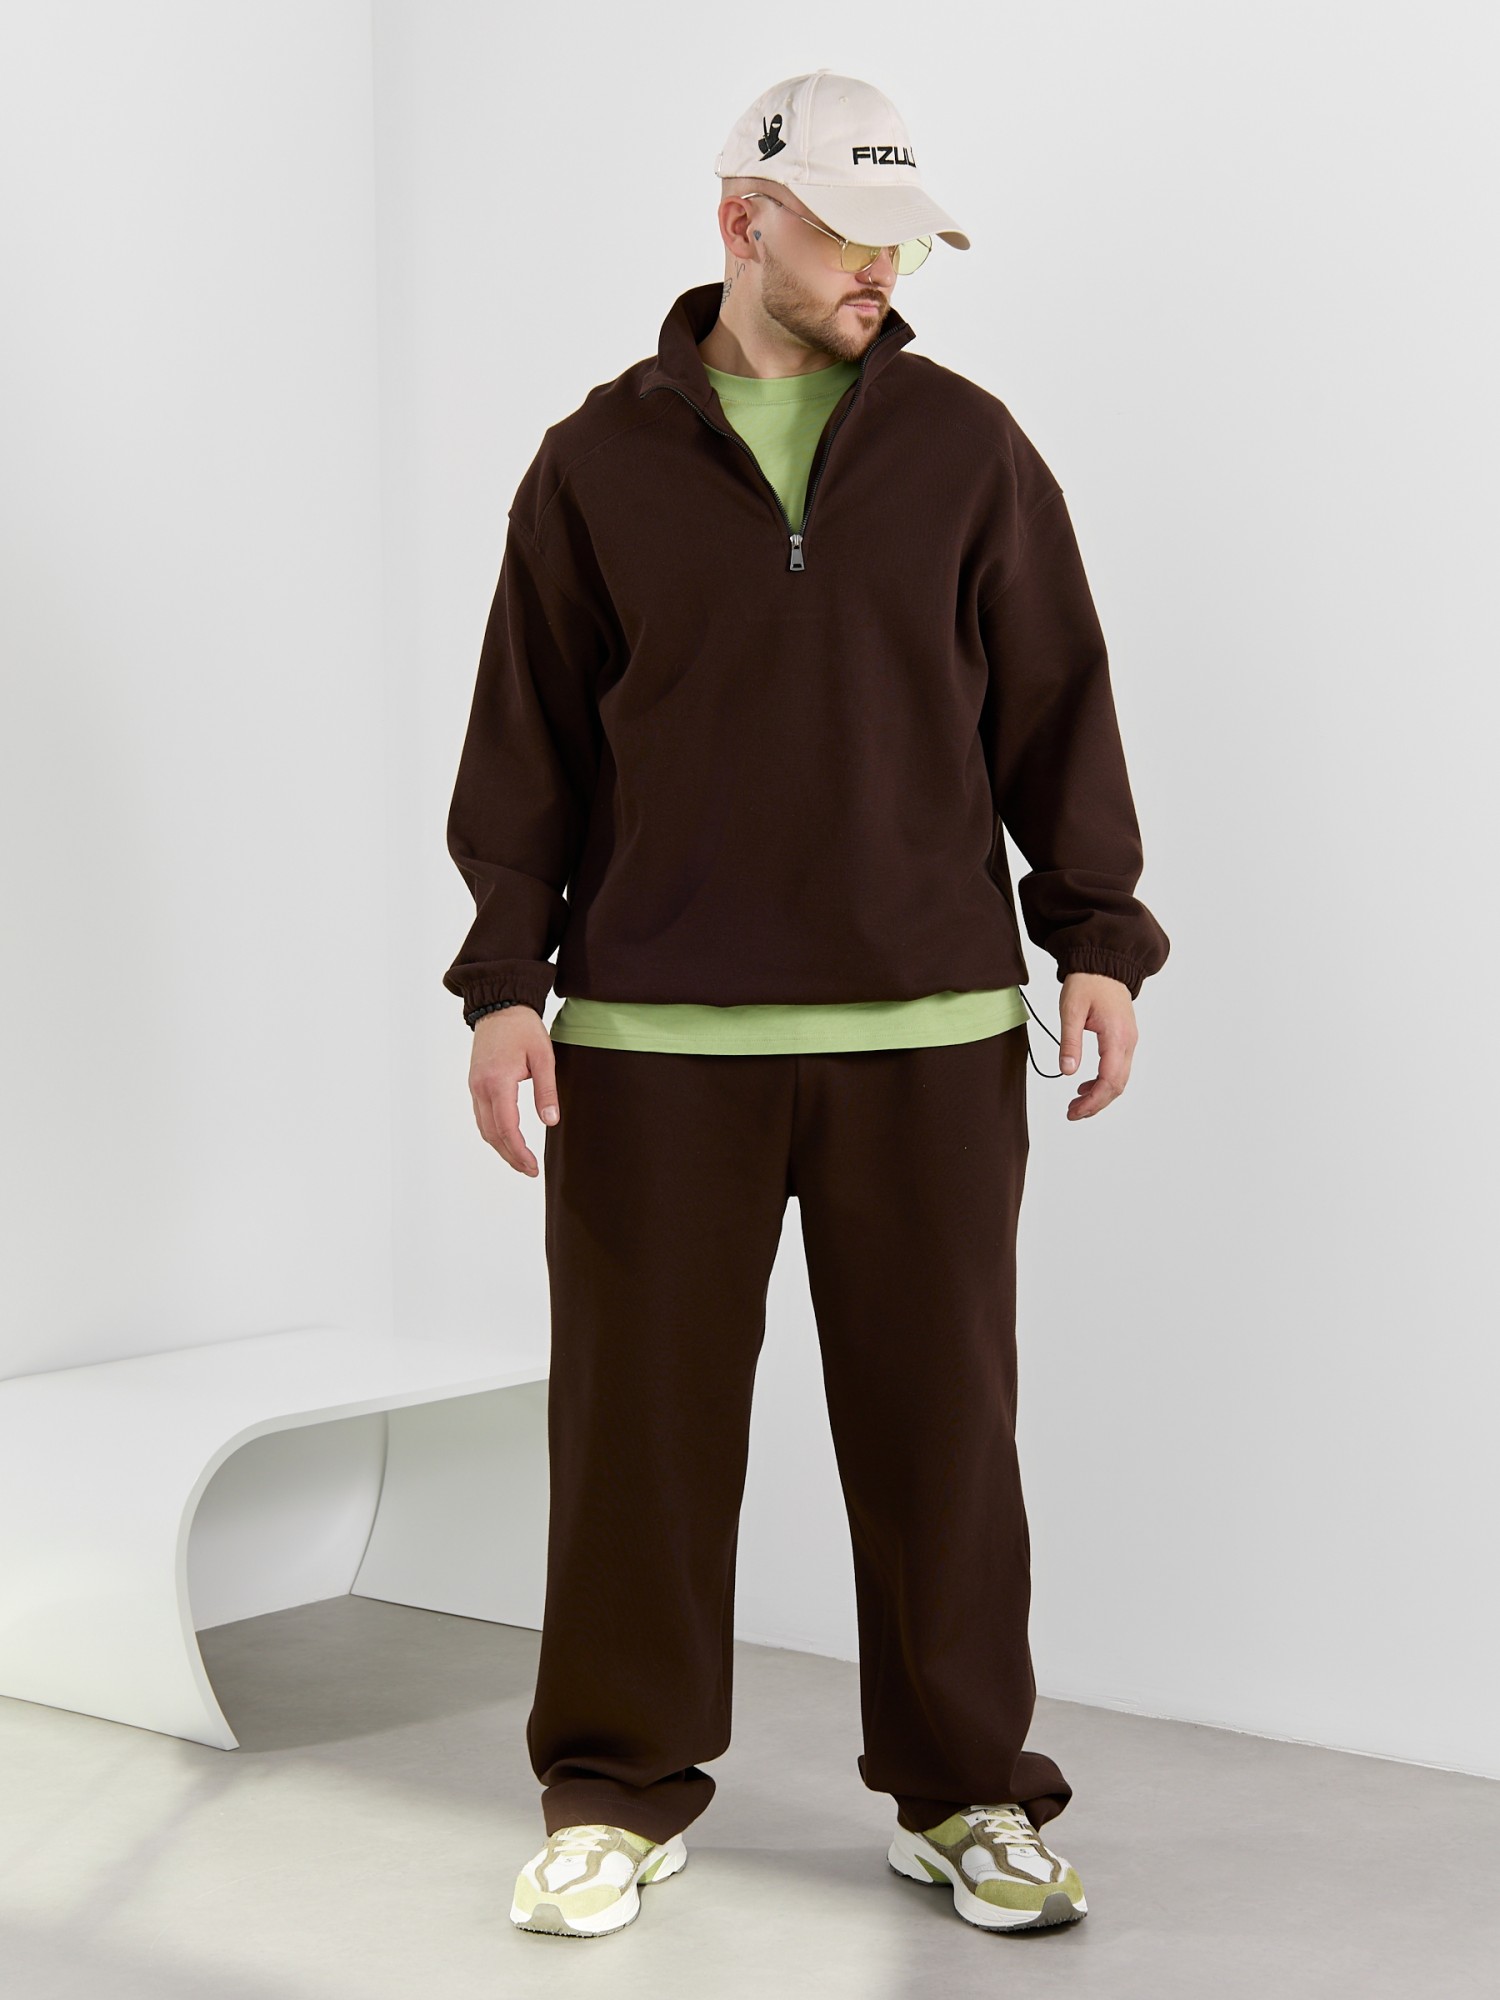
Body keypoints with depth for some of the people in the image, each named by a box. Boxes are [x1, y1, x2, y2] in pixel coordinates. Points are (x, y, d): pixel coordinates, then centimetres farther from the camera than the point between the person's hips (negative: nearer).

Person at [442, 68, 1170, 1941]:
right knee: (639, 1420, 4)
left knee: (938, 1422, 5)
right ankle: (619, 1794, 18)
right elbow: (528, 740, 5)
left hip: (928, 1031, 0)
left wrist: (1097, 937, -2)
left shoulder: (967, 446, 5)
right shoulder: (600, 463, 5)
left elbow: (1054, 709, 6)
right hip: (653, 1038, 0)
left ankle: (962, 1790, 19)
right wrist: (505, 980, -1)